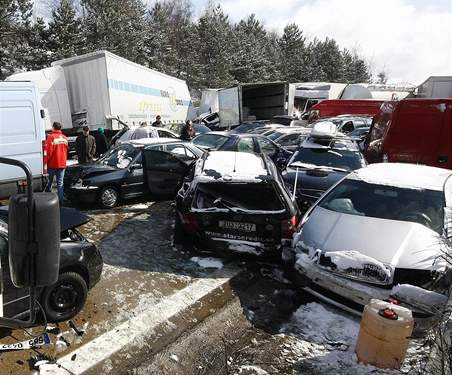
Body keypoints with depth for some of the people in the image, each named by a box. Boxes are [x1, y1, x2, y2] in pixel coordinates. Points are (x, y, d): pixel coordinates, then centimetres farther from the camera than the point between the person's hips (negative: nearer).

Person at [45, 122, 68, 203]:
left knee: (49, 181, 13)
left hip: (52, 164, -3)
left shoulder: (51, 137, -10)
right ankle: (60, 201, 4)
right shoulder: (64, 137, 4)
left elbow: (48, 151, -13)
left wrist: (46, 162, -4)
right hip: (62, 163, 3)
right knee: (60, 183, 5)